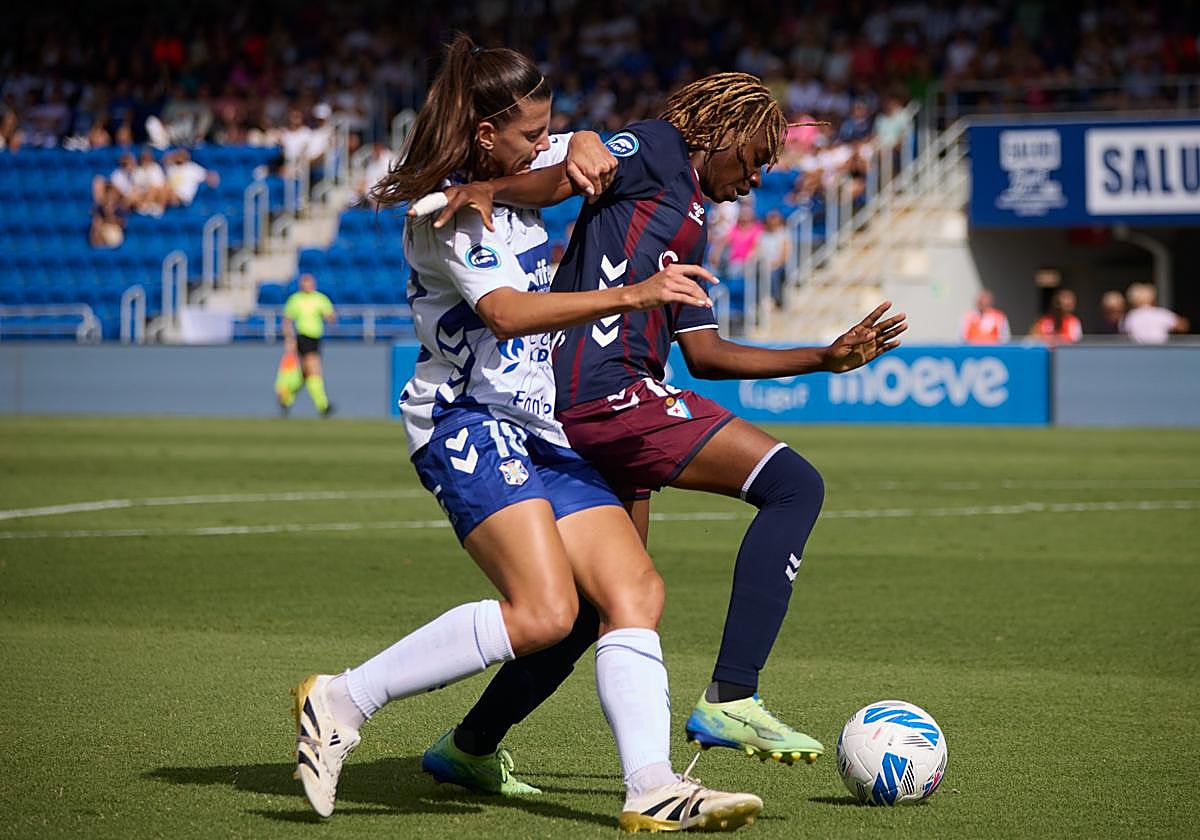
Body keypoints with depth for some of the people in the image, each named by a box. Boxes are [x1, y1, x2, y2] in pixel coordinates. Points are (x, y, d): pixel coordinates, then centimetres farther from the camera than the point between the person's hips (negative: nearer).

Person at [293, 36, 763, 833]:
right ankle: (343, 701, -14)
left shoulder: (515, 172, 13)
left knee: (635, 590, -5)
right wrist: (630, 295, -35)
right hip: (471, 422, -9)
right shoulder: (444, 214, -13)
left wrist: (582, 149, 7)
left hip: (548, 428, 9)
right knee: (543, 611, -23)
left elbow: (582, 151, 33)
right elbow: (508, 312, -27)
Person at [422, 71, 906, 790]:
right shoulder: (661, 151, 5)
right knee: (795, 485, -13)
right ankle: (729, 700, -19)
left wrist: (828, 358, 29)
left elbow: (706, 353, 29)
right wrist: (489, 188, -32)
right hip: (608, 387, -10)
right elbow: (568, 177, -12)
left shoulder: (687, 227, 31)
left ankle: (470, 747, 30)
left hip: (586, 414, 10)